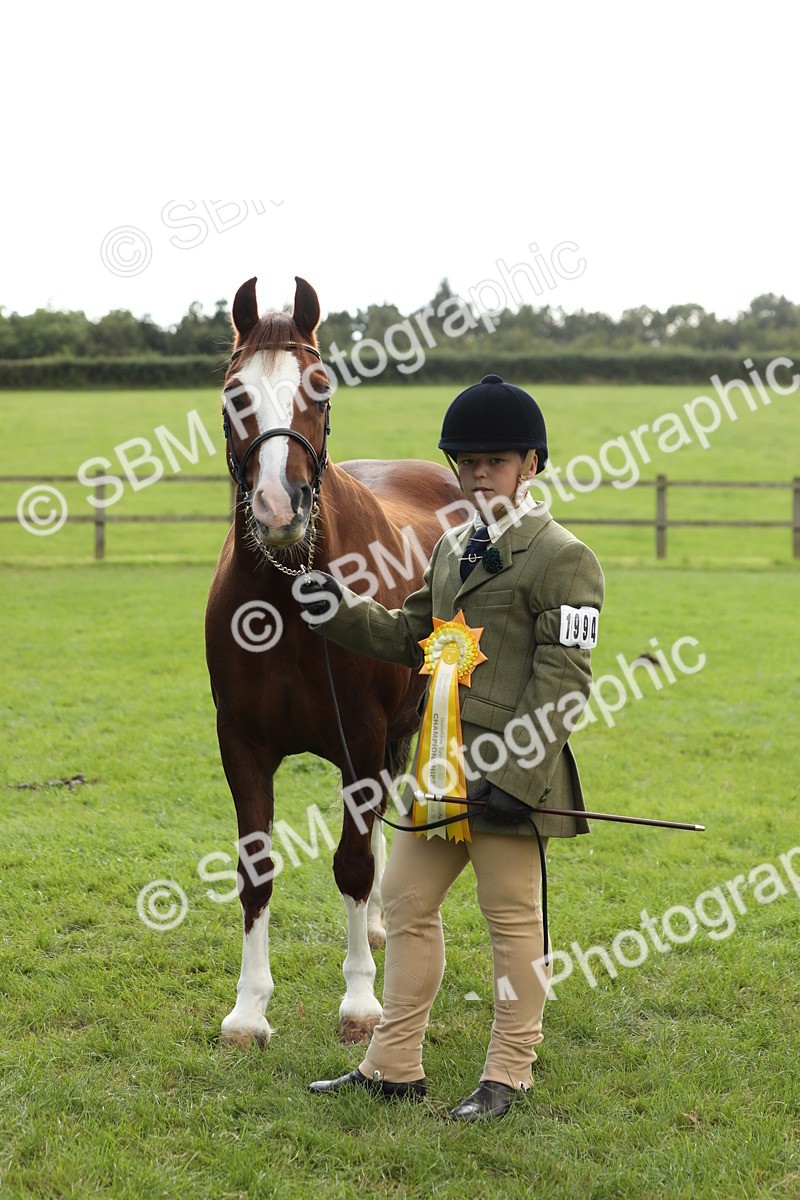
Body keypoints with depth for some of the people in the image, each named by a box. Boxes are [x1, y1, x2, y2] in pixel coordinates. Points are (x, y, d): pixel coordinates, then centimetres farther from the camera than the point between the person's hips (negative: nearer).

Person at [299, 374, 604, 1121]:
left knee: (512, 919, 2)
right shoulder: (452, 549, 17)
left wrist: (512, 774, -20)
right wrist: (342, 613, 6)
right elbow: (412, 638, 22)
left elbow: (563, 680, -14)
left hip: (509, 773, -8)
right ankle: (394, 1066, 21)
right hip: (441, 764, 8)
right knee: (406, 904, 12)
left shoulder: (560, 558, -8)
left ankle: (508, 1076, 13)